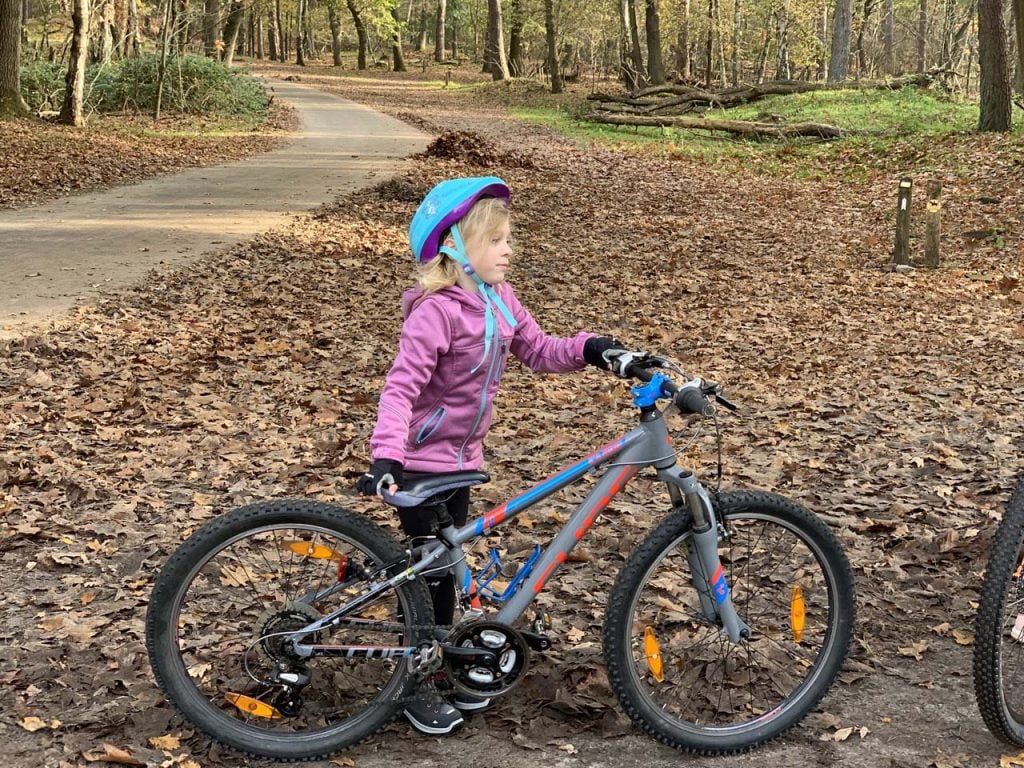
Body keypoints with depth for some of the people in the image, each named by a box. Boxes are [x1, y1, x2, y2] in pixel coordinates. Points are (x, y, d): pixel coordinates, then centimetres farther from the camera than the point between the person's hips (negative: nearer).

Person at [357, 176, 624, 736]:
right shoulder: (437, 310, -24)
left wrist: (589, 349, -11)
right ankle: (415, 683, 19)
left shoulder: (498, 299, 0)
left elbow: (538, 352, 7)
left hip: (461, 458, 7)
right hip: (420, 462, -7)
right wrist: (386, 456, -41)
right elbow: (400, 387, -29)